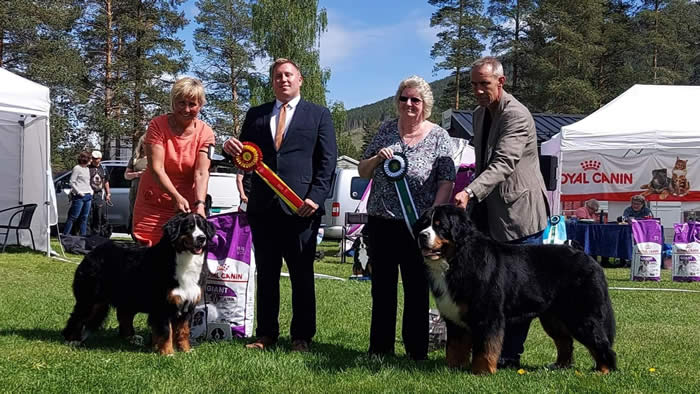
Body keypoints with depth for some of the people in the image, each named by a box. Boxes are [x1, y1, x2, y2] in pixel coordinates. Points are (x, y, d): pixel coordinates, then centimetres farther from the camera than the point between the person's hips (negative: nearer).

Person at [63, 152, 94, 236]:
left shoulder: (87, 169, 17)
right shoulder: (77, 168, -6)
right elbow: (72, 182, -9)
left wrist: (91, 191, 10)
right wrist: (78, 192, -14)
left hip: (88, 196, 8)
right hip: (79, 196, -8)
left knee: (85, 217, 8)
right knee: (73, 217, -6)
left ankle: (83, 235, 12)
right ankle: (65, 234, -1)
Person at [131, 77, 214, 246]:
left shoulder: (205, 133, -2)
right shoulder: (158, 125, -7)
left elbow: (201, 173, -13)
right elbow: (156, 168, -14)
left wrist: (199, 204, -29)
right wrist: (177, 197, -27)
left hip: (186, 206, 1)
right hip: (153, 205, -1)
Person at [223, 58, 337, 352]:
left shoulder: (318, 115, 8)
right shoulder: (255, 115, 15)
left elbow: (328, 161, 2)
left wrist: (316, 196, -10)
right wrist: (232, 149, -6)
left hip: (300, 206, -3)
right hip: (263, 206, 3)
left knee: (302, 274, 3)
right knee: (266, 273, 8)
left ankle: (302, 336, 11)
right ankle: (266, 334, 16)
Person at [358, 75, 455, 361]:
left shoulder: (438, 137, 0)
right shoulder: (386, 130, 9)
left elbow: (446, 182, -5)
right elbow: (363, 171, 12)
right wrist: (377, 158, -9)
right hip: (381, 223, 4)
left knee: (416, 290, 4)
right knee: (382, 289, 10)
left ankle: (417, 352, 13)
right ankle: (379, 350, 20)